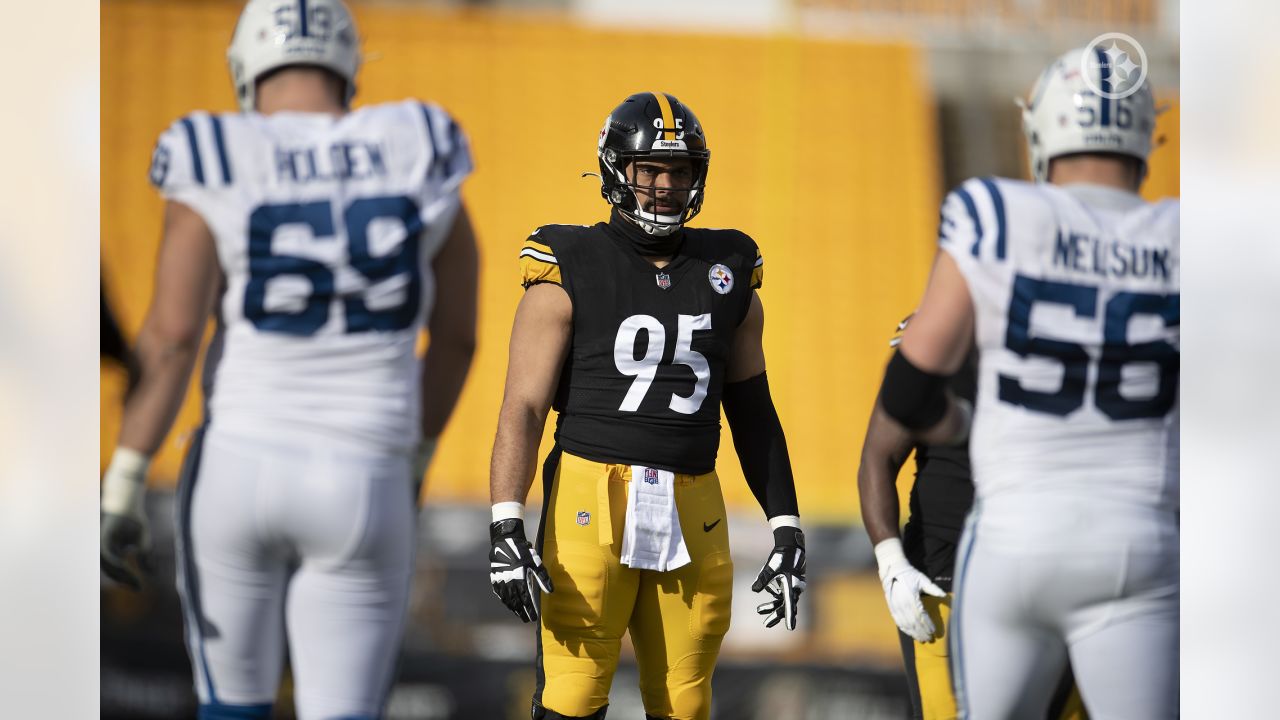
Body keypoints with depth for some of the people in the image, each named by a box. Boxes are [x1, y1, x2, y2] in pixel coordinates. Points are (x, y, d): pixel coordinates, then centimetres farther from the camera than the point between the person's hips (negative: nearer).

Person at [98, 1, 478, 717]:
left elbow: (171, 339, -14)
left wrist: (123, 484, -10)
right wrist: (418, 456, 22)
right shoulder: (421, 162, 1)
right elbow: (458, 338, 8)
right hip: (363, 483, 0)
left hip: (239, 466, 0)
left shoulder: (218, 172, -5)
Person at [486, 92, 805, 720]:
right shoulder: (572, 273, 0)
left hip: (692, 515, 4)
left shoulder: (726, 274, 13)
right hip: (592, 499, -4)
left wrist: (786, 527, 15)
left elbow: (753, 413, 20)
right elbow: (523, 409, -3)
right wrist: (506, 528, -14)